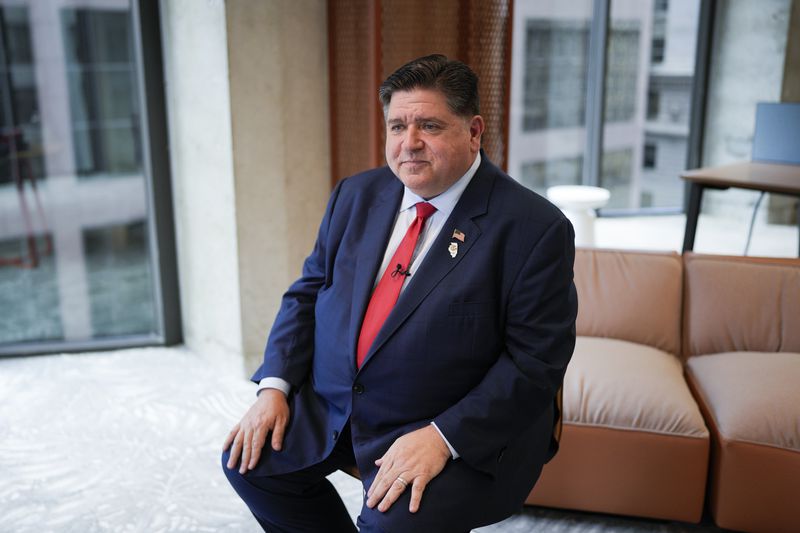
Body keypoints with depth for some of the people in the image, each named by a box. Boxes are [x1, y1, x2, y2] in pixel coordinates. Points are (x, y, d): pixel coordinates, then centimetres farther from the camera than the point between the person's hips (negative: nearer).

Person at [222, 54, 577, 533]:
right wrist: (275, 386, -3)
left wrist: (442, 437, -24)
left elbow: (536, 359, -16)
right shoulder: (357, 195, 4)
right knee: (249, 460, -1)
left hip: (460, 429, -5)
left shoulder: (535, 227, -14)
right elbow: (307, 292, 10)